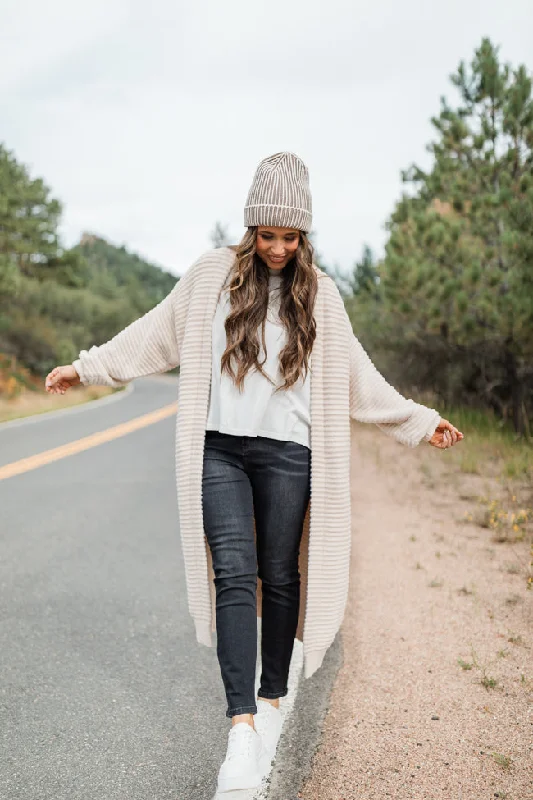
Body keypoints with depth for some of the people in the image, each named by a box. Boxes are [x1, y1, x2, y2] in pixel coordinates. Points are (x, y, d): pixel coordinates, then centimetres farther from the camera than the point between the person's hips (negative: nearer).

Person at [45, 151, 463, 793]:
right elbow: (155, 333, 15)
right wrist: (87, 366, 16)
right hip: (219, 449, -1)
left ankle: (271, 701, 22)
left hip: (287, 453, 1)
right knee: (234, 574, -12)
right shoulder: (212, 275, 7)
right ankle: (242, 727, -12)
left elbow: (358, 376, 16)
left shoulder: (319, 294, 10)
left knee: (280, 577, 5)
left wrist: (418, 422, 16)